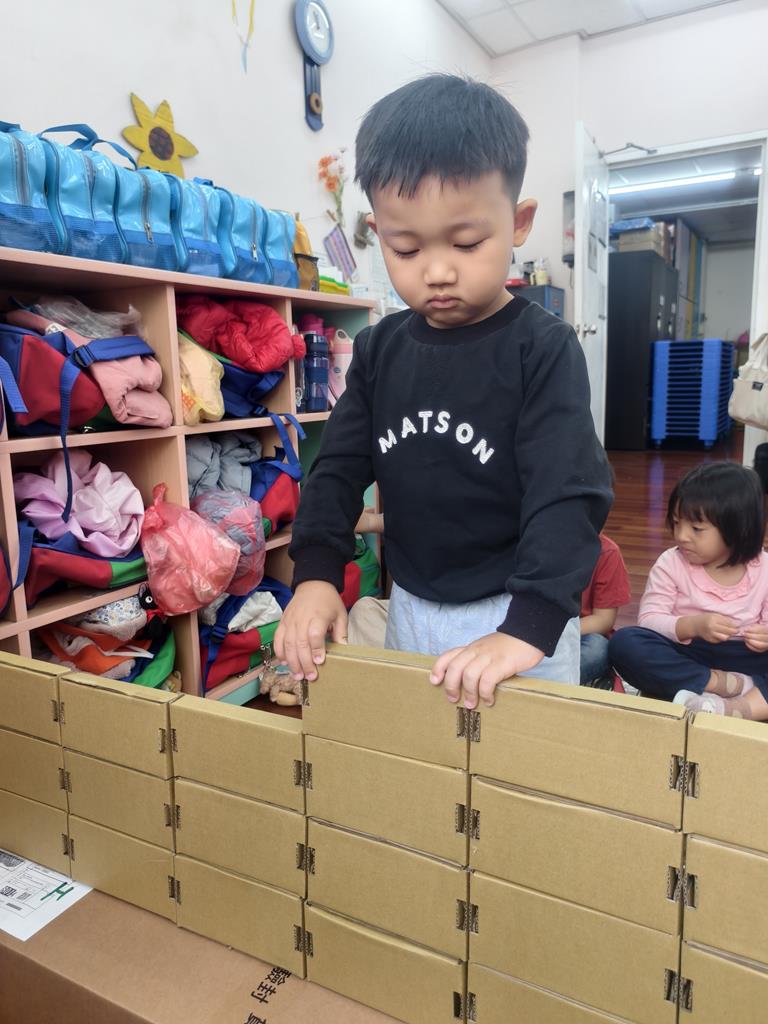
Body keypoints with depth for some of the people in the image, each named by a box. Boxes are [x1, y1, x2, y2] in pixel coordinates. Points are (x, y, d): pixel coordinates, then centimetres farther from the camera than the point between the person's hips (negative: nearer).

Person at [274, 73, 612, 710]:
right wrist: (316, 574, -11)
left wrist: (529, 628, -30)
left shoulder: (543, 349, -14)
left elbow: (569, 495, -21)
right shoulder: (379, 349, 0)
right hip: (409, 608, 5)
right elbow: (340, 466, 2)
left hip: (518, 614, -4)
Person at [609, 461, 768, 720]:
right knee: (624, 642, -29)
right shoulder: (670, 564, -5)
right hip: (686, 654, 0)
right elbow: (649, 620, -12)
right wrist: (693, 625, -29)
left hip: (745, 659, 1)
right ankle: (732, 686, -28)